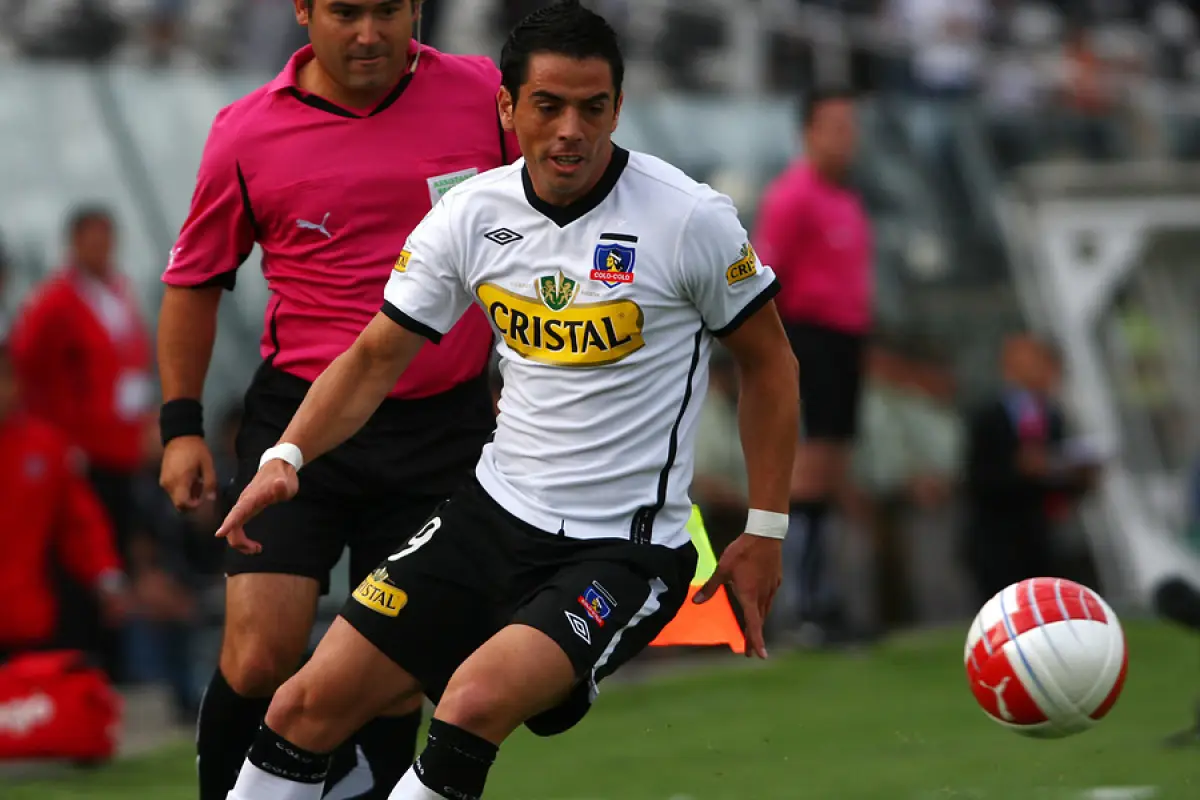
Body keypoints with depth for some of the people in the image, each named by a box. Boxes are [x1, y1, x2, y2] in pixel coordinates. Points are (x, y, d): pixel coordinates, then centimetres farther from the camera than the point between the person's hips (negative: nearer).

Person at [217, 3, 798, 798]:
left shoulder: (690, 218, -12)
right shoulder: (472, 213, -1)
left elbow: (770, 361, 0)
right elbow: (377, 355, 8)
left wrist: (766, 533, -1)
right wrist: (287, 455, -8)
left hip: (624, 550, -5)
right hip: (494, 515, 5)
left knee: (475, 702, -30)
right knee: (308, 705, -2)